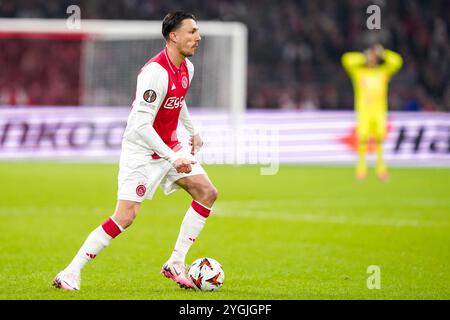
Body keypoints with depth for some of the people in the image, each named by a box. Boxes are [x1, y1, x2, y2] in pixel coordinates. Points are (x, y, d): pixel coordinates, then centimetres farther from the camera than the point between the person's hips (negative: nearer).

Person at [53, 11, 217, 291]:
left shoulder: (187, 68, 4)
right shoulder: (156, 72, -26)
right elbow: (141, 125, -29)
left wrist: (193, 131, 28)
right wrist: (173, 158, -30)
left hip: (171, 147, 9)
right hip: (142, 151, -9)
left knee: (207, 193, -2)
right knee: (125, 217, -15)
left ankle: (176, 264, 5)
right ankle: (70, 274, -7)